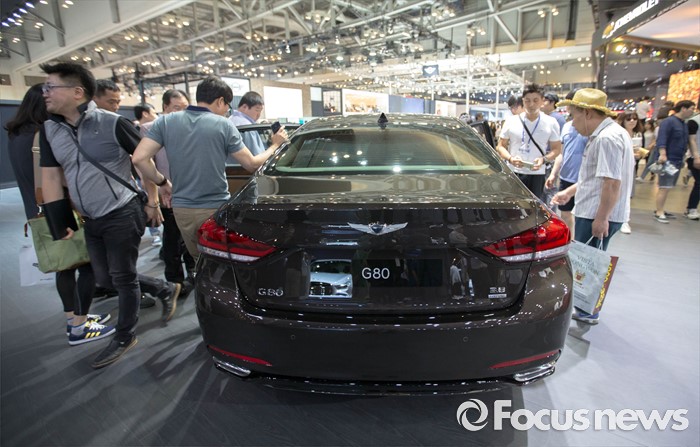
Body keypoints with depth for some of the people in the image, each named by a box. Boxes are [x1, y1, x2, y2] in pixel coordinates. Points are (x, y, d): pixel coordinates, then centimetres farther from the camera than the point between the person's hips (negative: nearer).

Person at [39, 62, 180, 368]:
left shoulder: (112, 124, -11)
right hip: (91, 221, 7)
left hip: (123, 215, -7)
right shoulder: (49, 130, 7)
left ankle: (125, 337, 24)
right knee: (106, 279, 14)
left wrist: (152, 201, -4)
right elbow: (50, 176, 8)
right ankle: (166, 290, 33)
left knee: (123, 278, 4)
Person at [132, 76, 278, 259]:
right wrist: (274, 146, 11)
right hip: (216, 209, -3)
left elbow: (139, 158, -6)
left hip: (182, 209, 4)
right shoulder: (224, 125, -7)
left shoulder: (165, 121, 1)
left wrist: (162, 182, 8)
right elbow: (251, 164, -4)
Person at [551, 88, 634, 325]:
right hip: (593, 213, 10)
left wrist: (601, 218, -23)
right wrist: (569, 191, 23)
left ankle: (586, 312, 16)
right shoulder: (604, 134, 15)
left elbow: (612, 182, -25)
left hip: (597, 216, -10)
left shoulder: (607, 138, -19)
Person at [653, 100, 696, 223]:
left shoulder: (684, 124, 16)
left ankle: (660, 210, 19)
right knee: (664, 187, -9)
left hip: (678, 161, 8)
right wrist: (663, 154, -33)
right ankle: (659, 213, -6)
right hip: (667, 160, -8)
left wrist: (682, 159, 21)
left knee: (667, 187, 12)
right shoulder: (669, 122, -10)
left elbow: (685, 142, 23)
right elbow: (661, 139, -21)